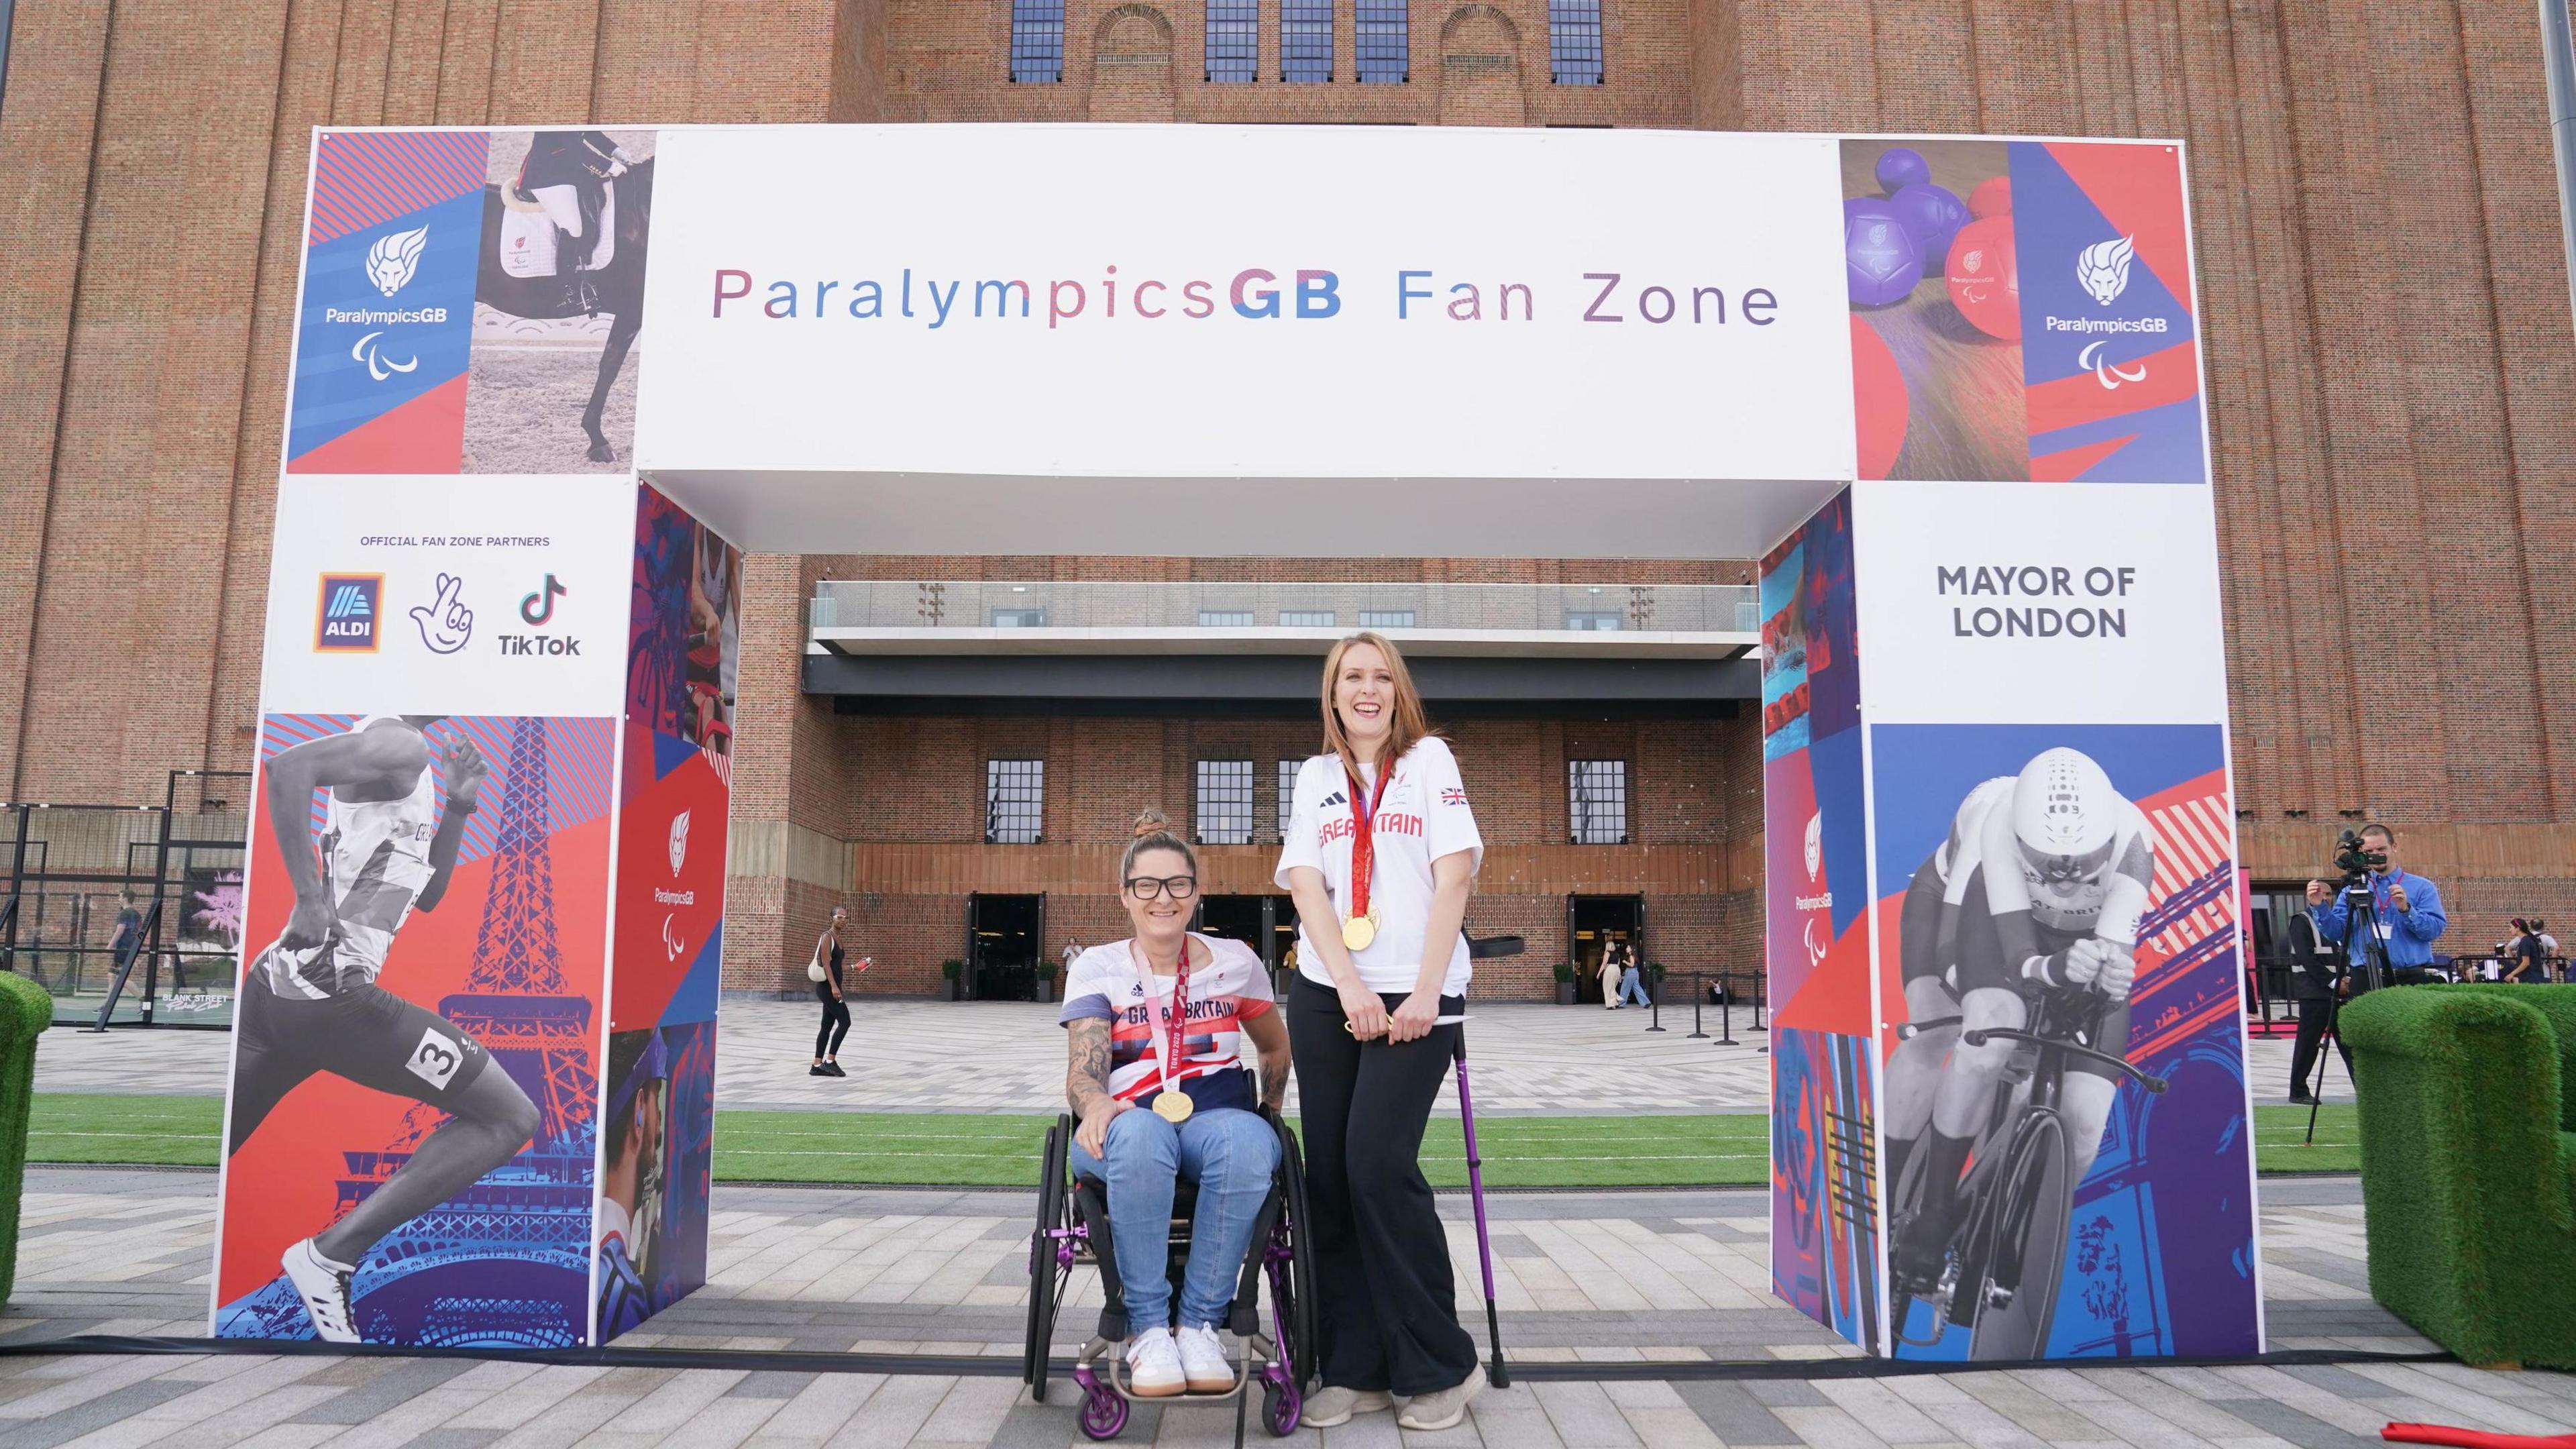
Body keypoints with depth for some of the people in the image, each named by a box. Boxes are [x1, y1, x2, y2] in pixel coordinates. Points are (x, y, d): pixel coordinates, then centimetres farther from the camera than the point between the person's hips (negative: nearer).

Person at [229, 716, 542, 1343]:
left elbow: (425, 896, 27)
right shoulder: (403, 744, -9)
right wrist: (310, 899, -24)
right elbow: (287, 768, -28)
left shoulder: (401, 757, 21)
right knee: (509, 1118, -4)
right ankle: (330, 1255, -7)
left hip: (275, 985, 10)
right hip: (330, 994, -10)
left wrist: (458, 808, 16)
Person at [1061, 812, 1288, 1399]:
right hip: (1131, 1120, -1)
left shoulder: (1234, 961, 10)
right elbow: (1083, 1068, -8)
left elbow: (1276, 1049, 25)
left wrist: (1269, 1115, 12)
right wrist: (1097, 1103, -31)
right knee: (1139, 1136, -39)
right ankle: (1148, 1328, -26)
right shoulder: (1097, 967, 6)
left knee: (1249, 1144, -36)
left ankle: (1201, 1323, -22)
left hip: (1217, 1116, 1)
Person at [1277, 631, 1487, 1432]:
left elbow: (1452, 877, -3)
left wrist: (1425, 992, -12)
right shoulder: (1315, 776, 14)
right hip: (1326, 995, 4)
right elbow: (1307, 885, 3)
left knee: (1379, 1165, -12)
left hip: (1415, 995, -3)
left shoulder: (1431, 759, 7)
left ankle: (1439, 1367, 2)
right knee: (1329, 1176, 2)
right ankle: (1355, 1370, 11)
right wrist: (1351, 988, -11)